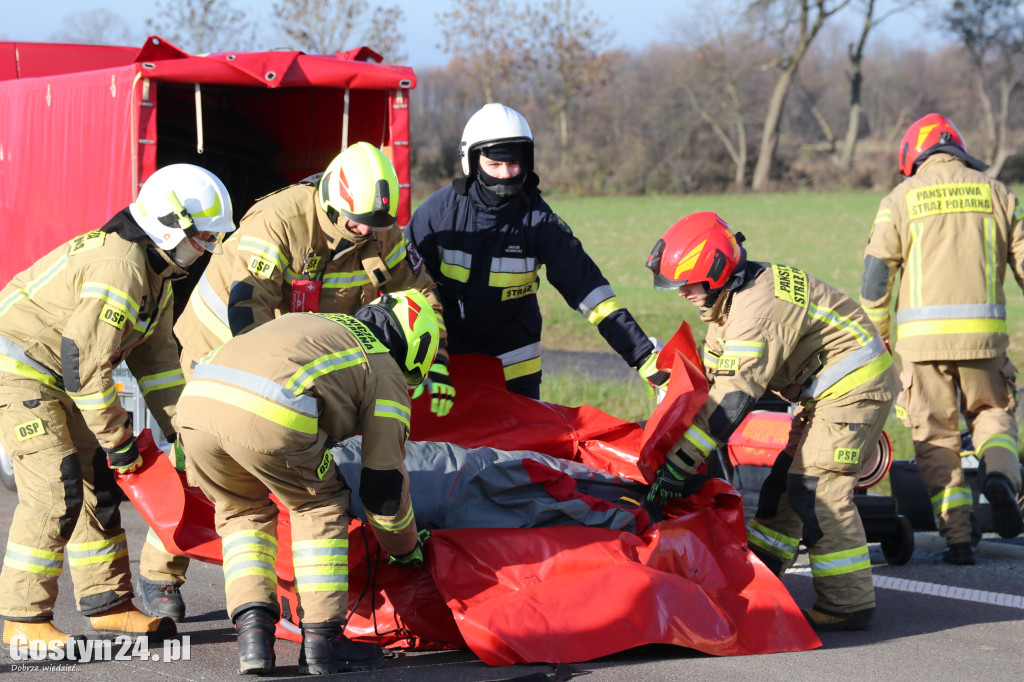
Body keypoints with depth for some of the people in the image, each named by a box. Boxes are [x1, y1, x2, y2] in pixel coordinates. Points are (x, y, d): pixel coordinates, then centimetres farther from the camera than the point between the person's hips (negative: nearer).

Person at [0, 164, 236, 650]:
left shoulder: (155, 273, 8)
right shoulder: (119, 268, -26)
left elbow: (155, 357, 15)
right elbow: (84, 363, -26)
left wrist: (178, 428, 9)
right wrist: (118, 440, -17)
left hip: (54, 380, 11)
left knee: (98, 480, 11)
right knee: (56, 490, -16)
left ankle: (107, 605, 20)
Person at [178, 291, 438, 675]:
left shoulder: (314, 323, 39)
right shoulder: (387, 374, 21)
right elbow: (384, 484, 22)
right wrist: (406, 549, 39)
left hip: (197, 399, 6)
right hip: (269, 414, -6)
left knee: (243, 511, 28)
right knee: (320, 507, 20)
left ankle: (252, 630, 12)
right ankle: (321, 639, 15)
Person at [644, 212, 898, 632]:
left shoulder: (757, 310, -27)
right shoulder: (731, 297, 6)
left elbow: (733, 398, -31)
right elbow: (709, 373, 14)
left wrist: (680, 464, -31)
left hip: (855, 386, -11)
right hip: (827, 390, 11)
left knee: (818, 488, -14)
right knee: (784, 481, 13)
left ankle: (848, 604, -11)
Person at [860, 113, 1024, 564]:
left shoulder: (901, 199, 6)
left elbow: (875, 278, 1)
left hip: (922, 335, -1)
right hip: (983, 333, 1)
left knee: (936, 438, 8)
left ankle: (957, 538, 1)